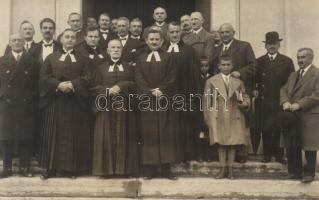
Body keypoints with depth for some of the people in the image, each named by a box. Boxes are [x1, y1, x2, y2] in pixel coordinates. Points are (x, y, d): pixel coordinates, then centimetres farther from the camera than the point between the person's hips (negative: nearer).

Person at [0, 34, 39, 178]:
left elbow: (36, 83, 4)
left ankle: (24, 167, 10)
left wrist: (33, 97, -4)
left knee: (26, 137, 1)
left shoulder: (31, 61, 7)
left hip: (26, 105, -1)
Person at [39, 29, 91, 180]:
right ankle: (52, 168, 5)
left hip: (75, 102, 0)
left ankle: (72, 168, 6)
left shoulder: (81, 59, 12)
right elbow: (44, 76, 0)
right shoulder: (51, 58, 11)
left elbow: (85, 77, 0)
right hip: (55, 101, 0)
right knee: (54, 134, 0)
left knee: (73, 134, 1)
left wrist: (73, 84, -17)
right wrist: (58, 84, -16)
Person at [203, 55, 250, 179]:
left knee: (233, 144, 3)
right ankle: (223, 169, 10)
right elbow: (206, 101, 4)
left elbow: (246, 99, 11)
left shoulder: (238, 82, 10)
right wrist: (207, 118, -1)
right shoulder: (211, 81, 5)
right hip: (218, 117, -1)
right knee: (221, 143, 1)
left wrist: (243, 103, -13)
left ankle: (230, 169, 12)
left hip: (234, 118, 2)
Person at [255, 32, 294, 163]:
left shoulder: (287, 61, 6)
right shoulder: (259, 62, 9)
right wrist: (254, 90, -7)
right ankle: (267, 154, 13)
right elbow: (254, 80, 9)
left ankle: (279, 154, 13)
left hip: (280, 101, -1)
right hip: (264, 101, 1)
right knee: (265, 129, 3)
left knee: (279, 129, 2)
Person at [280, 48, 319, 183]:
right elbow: (284, 90, 12)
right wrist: (285, 102, -9)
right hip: (292, 116, 6)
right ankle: (295, 172, 22)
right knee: (292, 146, 10)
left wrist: (299, 104, -20)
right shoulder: (293, 75, 19)